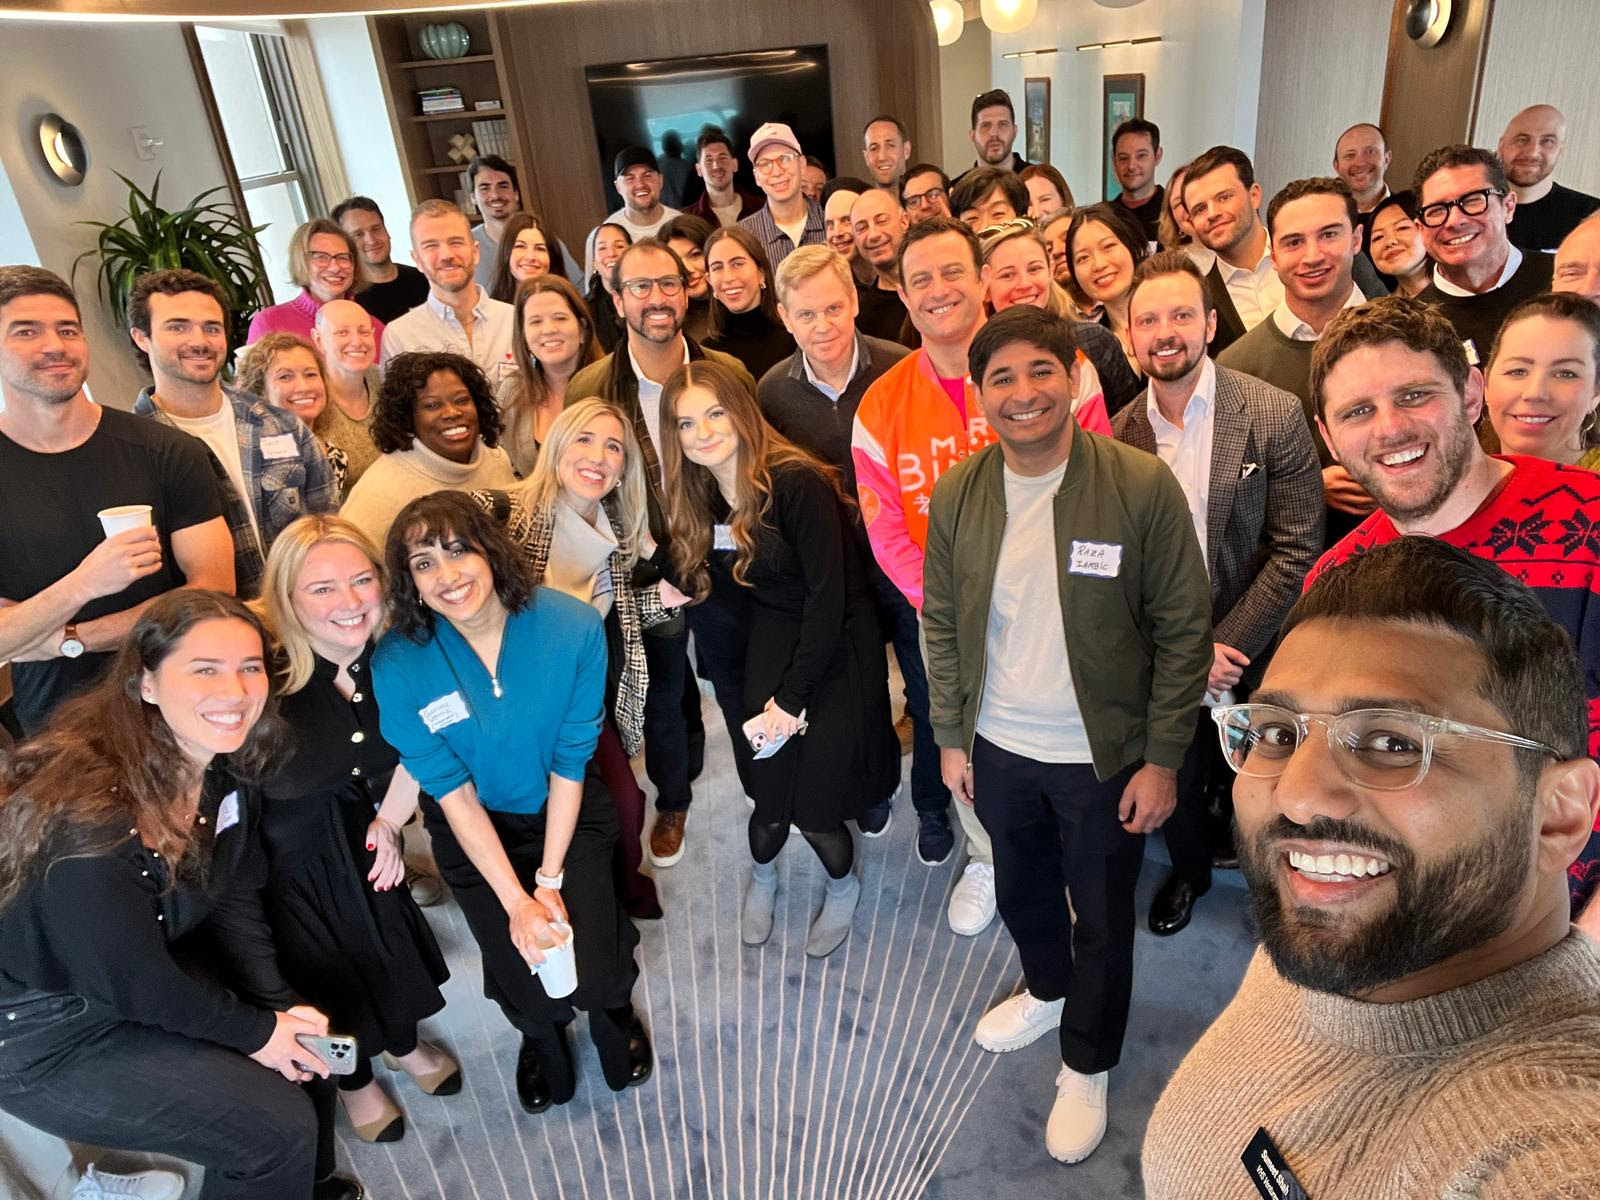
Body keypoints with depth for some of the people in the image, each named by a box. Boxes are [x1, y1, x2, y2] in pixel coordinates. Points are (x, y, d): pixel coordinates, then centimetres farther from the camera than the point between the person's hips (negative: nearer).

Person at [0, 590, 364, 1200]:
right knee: (277, 1126, -12)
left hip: (156, 975, 7)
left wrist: (283, 1009, -9)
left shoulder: (227, 768, -10)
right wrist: (257, 1031, -14)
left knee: (309, 1039, 7)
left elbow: (233, 900, -1)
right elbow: (129, 980, -25)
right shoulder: (88, 808, -34)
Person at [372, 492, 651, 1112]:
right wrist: (517, 900, -15)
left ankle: (612, 1006, 30)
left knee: (594, 975, -12)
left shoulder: (573, 627, -22)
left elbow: (570, 764, -13)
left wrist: (549, 881, -12)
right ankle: (541, 1036, 34)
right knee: (533, 993, -7)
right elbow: (454, 793, -13)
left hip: (566, 812, 0)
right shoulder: (398, 666, -22)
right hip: (475, 829, 0)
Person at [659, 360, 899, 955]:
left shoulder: (797, 482, -17)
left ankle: (843, 885, 29)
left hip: (837, 652, -4)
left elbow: (829, 595, -18)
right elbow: (723, 608, 3)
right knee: (772, 799, -3)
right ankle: (762, 874, 34)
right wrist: (747, 705, -6)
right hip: (768, 651, 4)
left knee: (814, 805, -6)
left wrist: (792, 697, -16)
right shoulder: (695, 502, 2)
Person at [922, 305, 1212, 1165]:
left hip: (1104, 754, -3)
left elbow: (1184, 629, -12)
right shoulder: (955, 493, -6)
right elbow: (941, 622, 3)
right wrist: (950, 737, 4)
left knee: (1101, 918, 16)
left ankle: (1086, 1067, 42)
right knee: (1021, 889, 26)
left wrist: (1162, 759, -11)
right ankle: (1047, 992, 57)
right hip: (998, 747, 4)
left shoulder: (1143, 485, -18)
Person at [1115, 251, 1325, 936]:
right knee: (1176, 786, 18)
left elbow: (1297, 549, -14)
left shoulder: (1275, 415, -14)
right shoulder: (1121, 431, -6)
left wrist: (1226, 644, -17)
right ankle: (1189, 872, 48)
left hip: (1251, 652, -2)